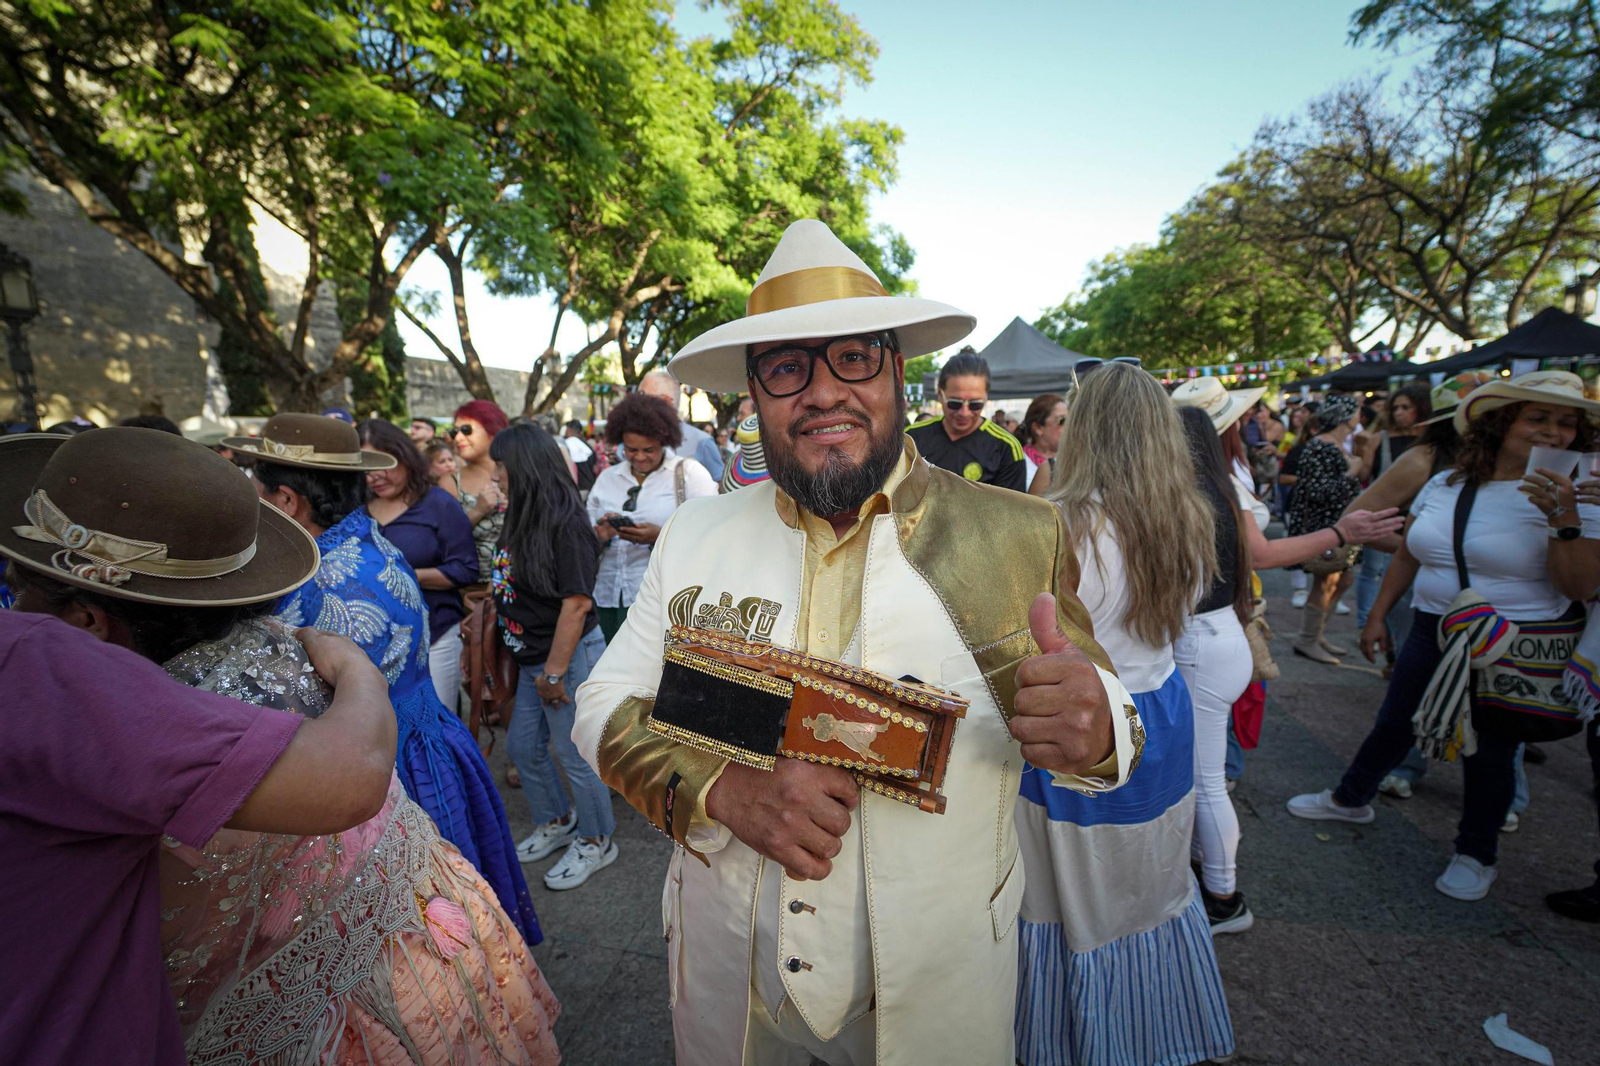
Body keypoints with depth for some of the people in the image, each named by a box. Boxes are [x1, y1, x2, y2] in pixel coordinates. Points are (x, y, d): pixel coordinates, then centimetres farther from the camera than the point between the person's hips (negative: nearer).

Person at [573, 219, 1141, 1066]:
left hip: (935, 991, -1)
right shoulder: (696, 534, -8)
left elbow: (1099, 724, -5)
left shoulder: (1017, 537, -13)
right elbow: (604, 709, -5)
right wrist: (723, 788, -23)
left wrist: (1092, 729, -29)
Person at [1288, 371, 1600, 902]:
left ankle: (1476, 853, 30)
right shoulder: (1443, 484, 2)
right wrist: (1377, 615, 9)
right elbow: (1406, 557, 10)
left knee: (1488, 749, 9)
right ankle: (1351, 798, 37)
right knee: (1394, 723, 16)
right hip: (1433, 633, 4)